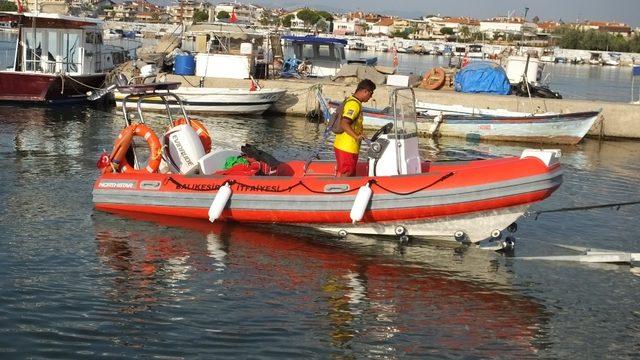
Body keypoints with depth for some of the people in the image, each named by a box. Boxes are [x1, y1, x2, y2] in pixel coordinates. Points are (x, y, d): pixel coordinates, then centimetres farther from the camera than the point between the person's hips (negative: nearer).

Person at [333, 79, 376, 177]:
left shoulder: (350, 100, 16)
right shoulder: (354, 104, -16)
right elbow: (344, 124, -26)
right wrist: (357, 136, -31)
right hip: (347, 148, -10)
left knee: (351, 176, 16)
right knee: (344, 176, -5)